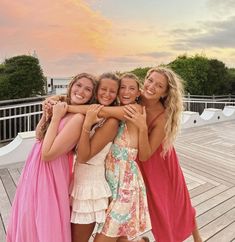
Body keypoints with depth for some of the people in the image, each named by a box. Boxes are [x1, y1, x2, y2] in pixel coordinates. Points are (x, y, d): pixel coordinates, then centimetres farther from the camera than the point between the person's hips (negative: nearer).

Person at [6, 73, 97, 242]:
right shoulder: (62, 107, 3)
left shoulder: (78, 118, -24)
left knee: (44, 228, 13)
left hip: (49, 175, -8)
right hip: (36, 171, 9)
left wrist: (55, 118, -21)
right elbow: (39, 135, 11)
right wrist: (46, 112, -2)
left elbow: (47, 154, -25)